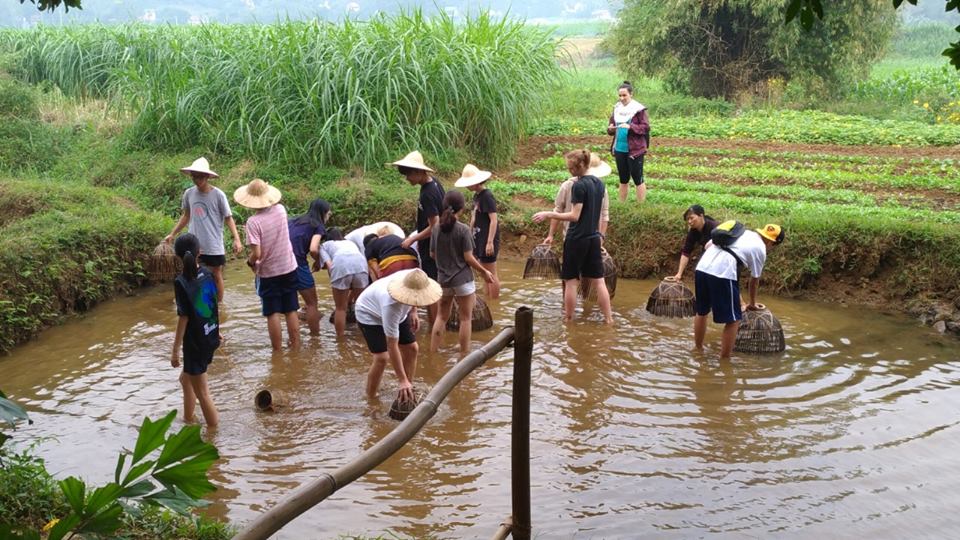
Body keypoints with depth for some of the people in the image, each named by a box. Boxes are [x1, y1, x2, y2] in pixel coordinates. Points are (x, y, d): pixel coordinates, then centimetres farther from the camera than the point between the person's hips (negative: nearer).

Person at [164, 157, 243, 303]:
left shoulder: (218, 195, -14)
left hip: (213, 246, -3)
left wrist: (236, 239, -20)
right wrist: (173, 234, 16)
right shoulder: (189, 193, -2)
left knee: (216, 275, 10)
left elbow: (228, 218, -9)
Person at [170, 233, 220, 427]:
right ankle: (188, 419, 41)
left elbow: (183, 318, -18)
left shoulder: (181, 282, -20)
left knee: (202, 392, 6)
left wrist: (175, 350, -10)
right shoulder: (207, 273, -3)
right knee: (186, 378, 28)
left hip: (196, 342, -7)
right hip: (211, 337, 7)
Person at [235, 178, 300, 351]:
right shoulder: (281, 210, -7)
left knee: (273, 314, 7)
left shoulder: (253, 222, -21)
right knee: (291, 311, 14)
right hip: (289, 268, 4)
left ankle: (278, 351, 12)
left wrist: (250, 262, -6)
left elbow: (257, 254, -23)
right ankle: (296, 345, 21)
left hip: (268, 273, -4)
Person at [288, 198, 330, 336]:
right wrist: (318, 261, 5)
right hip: (297, 264, -6)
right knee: (312, 303, 9)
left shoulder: (293, 221, 19)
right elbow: (313, 249, -14)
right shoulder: (317, 226, 1)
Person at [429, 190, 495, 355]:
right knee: (465, 318, 9)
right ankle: (464, 353, 14)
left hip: (443, 279, 5)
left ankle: (433, 352, 18)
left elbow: (432, 254, 7)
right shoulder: (463, 230, -16)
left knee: (441, 316, 17)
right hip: (462, 279, -5)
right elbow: (469, 258, -14)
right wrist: (484, 271, 0)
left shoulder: (437, 229, -2)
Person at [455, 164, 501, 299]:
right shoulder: (476, 196, 10)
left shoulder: (487, 196, -17)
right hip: (479, 238, 9)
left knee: (491, 273, -1)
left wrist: (490, 242, -24)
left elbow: (494, 220, -20)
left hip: (488, 239, -9)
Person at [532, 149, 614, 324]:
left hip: (577, 239, -7)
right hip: (594, 238, 7)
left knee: (570, 281, 5)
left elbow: (574, 216, -20)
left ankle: (568, 320, 12)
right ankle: (609, 319, 10)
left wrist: (548, 215, -19)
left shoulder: (579, 186, -17)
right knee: (598, 281, 10)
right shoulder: (599, 183, 7)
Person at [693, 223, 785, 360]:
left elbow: (708, 245, 22)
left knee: (701, 312, 25)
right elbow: (754, 280, 18)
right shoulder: (760, 249, 9)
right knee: (733, 320, 5)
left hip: (701, 268, 7)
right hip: (722, 274, -7)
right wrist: (752, 303, 32)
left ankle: (698, 350, 38)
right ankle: (724, 360, 7)